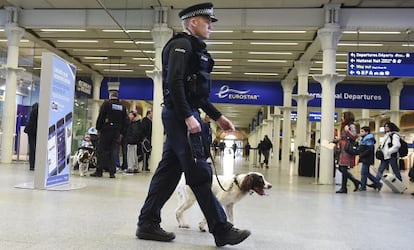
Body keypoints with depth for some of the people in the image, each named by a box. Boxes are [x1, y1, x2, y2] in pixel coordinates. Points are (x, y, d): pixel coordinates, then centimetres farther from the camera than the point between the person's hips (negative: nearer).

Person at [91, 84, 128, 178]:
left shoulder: (106, 104, -3)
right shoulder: (122, 107, 11)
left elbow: (100, 117, -7)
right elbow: (124, 121, 11)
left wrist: (98, 128, 0)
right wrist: (121, 133, 13)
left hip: (106, 130, -4)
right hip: (117, 132, 4)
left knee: (102, 151, 2)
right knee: (113, 152, 5)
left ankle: (99, 171, 3)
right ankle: (112, 172, 4)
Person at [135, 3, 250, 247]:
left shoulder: (194, 48, 24)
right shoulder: (182, 44, -6)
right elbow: (174, 83, -19)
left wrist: (218, 116, 21)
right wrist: (188, 116, -25)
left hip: (183, 116, 10)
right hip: (180, 116, -10)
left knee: (169, 170, 10)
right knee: (200, 172, -8)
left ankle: (147, 224, 17)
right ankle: (222, 230, -2)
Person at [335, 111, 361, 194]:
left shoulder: (351, 126, -5)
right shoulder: (344, 126, 20)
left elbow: (354, 136, -16)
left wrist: (347, 130, -22)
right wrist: (335, 140, 19)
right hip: (342, 150, 9)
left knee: (343, 168, -7)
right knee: (341, 168, 8)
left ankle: (344, 188, 1)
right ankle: (356, 181, 16)